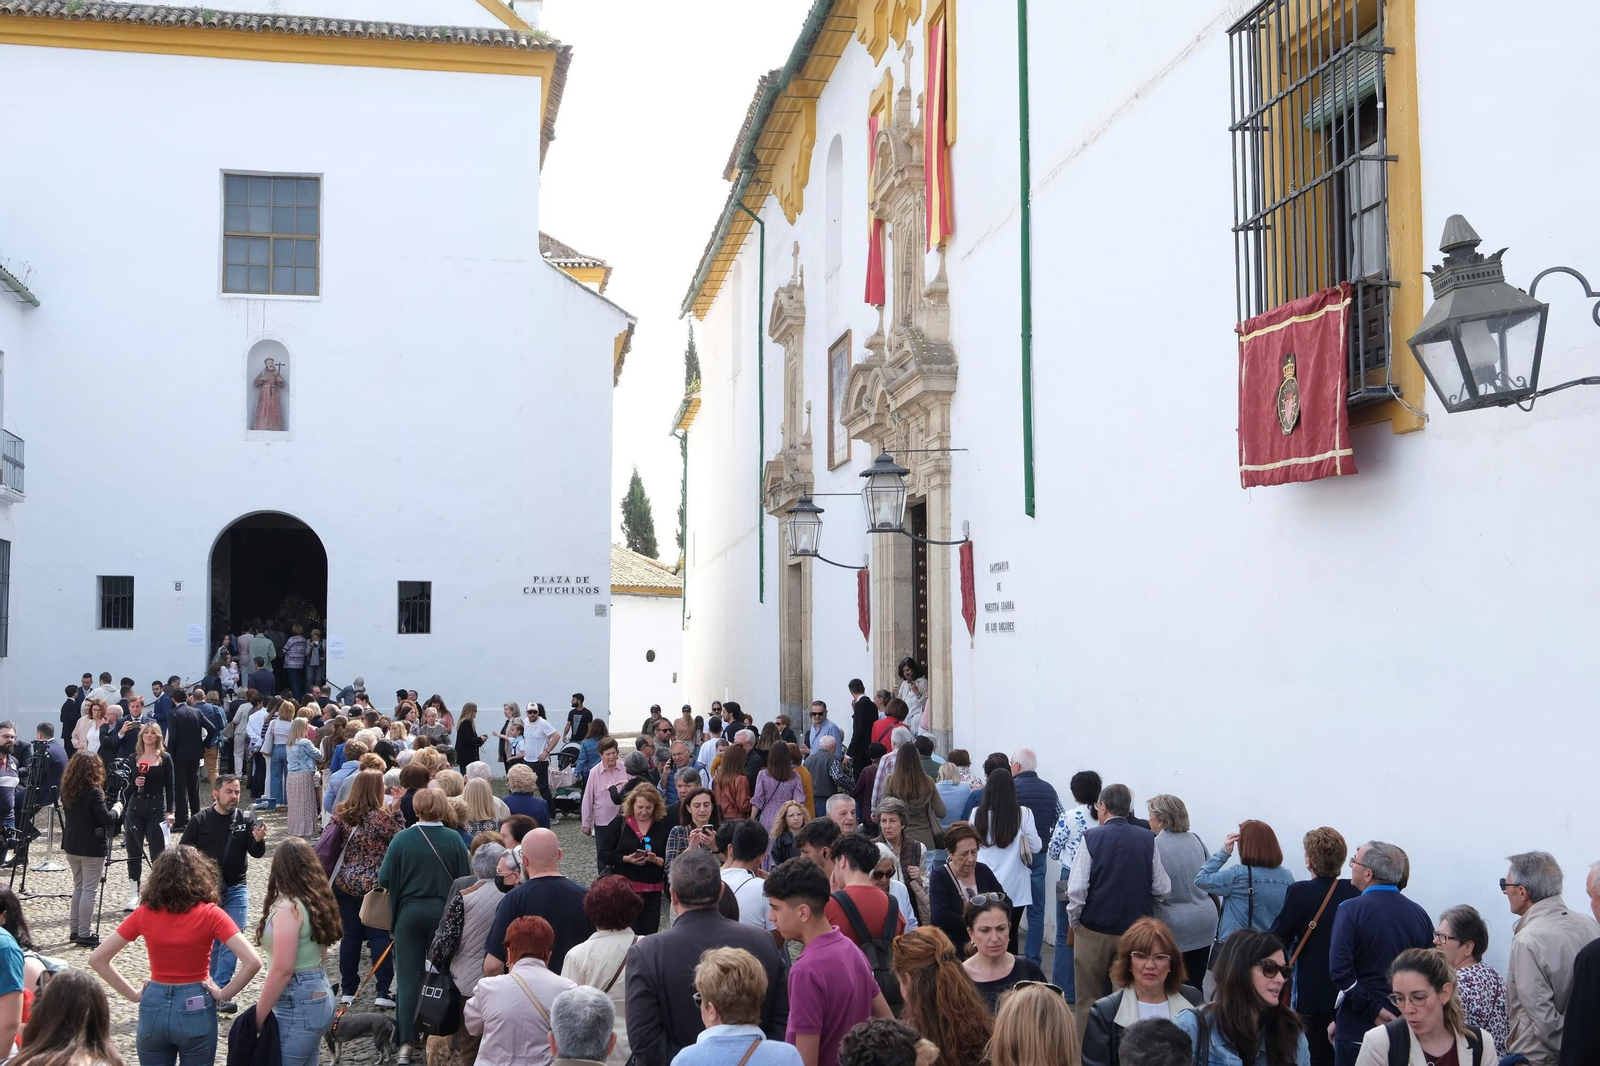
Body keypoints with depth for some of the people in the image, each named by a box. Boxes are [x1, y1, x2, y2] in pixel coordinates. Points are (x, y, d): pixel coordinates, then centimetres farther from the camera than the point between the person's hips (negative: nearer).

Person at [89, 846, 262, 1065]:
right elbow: (252, 961, -21)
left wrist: (133, 994, 1)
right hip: (195, 1009, -2)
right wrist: (224, 994, -9)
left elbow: (97, 959, -2)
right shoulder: (209, 914, -13)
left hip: (154, 1007, 2)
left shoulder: (144, 914, -5)